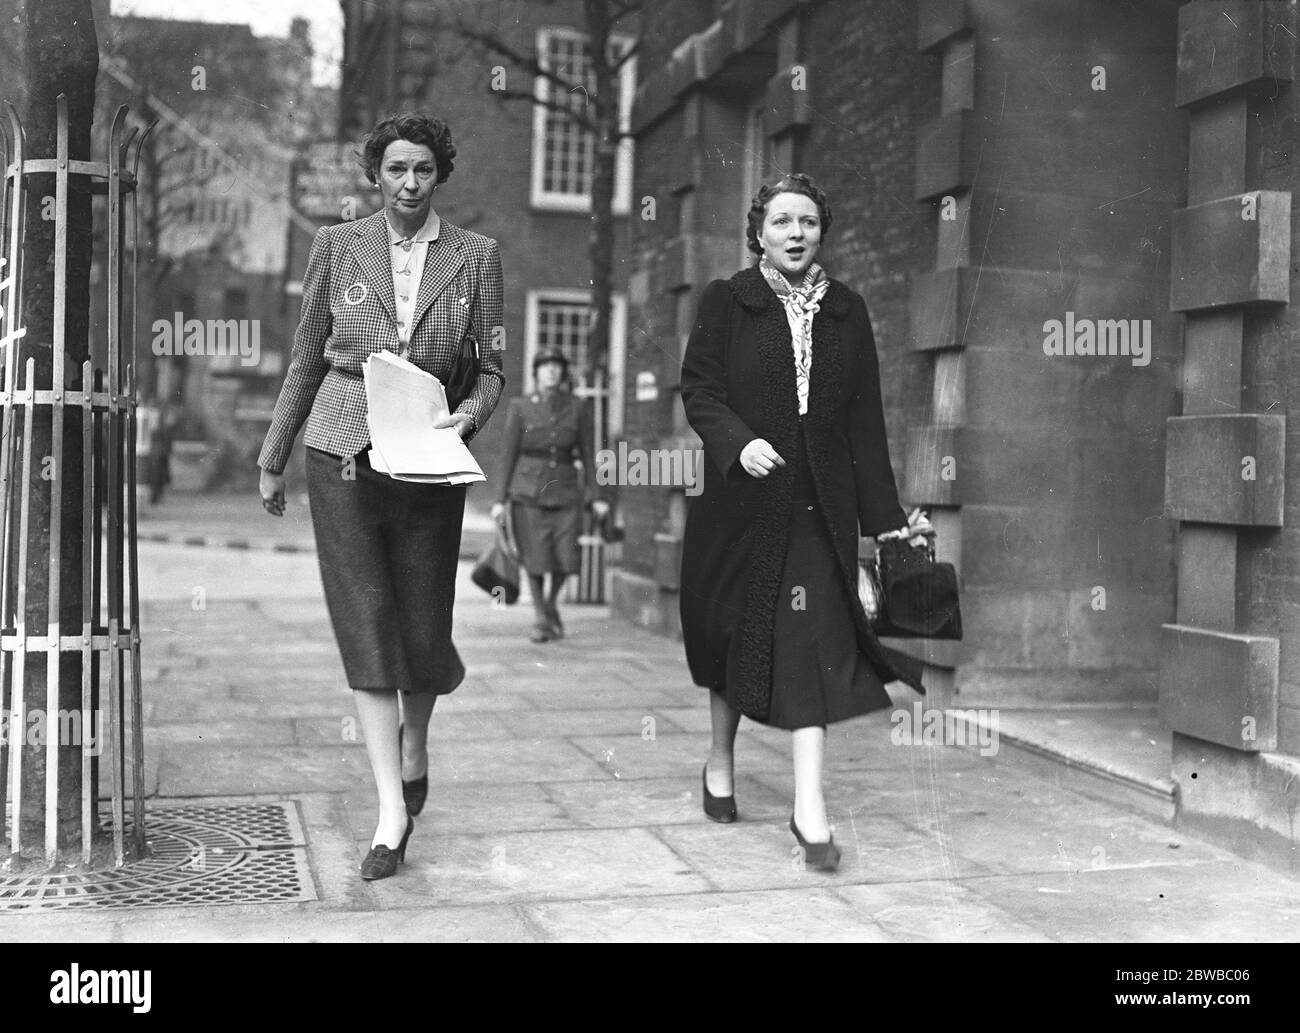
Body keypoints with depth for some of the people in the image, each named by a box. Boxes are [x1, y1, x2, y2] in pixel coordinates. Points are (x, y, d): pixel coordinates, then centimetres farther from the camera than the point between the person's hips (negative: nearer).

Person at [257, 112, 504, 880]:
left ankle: (415, 744, 37)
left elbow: (491, 368, 7)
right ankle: (393, 810, -1)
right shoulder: (338, 247, 5)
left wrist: (469, 413, -14)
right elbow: (307, 361, 11)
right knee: (365, 625, -5)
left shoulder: (477, 256, 4)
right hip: (342, 453, 0)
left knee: (423, 631, 4)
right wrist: (273, 461, 14)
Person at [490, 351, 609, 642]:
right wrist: (501, 498, -1)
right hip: (529, 489, -1)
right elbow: (509, 454, 2)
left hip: (565, 489, 1)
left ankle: (551, 603, 27)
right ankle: (540, 620, 14)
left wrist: (595, 498, 2)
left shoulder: (578, 407, 3)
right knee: (534, 558, -2)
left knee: (565, 558, -3)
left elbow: (587, 454, 6)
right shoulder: (520, 407, 0)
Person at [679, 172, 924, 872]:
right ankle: (721, 760, 34)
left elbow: (865, 419, 8)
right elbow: (699, 389, -2)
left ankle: (809, 805, -8)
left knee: (815, 642, -8)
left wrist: (884, 517, 4)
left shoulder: (846, 311, 10)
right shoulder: (725, 302, 3)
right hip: (740, 500, -1)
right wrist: (739, 441, -22)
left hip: (819, 505, 1)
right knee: (732, 632, 10)